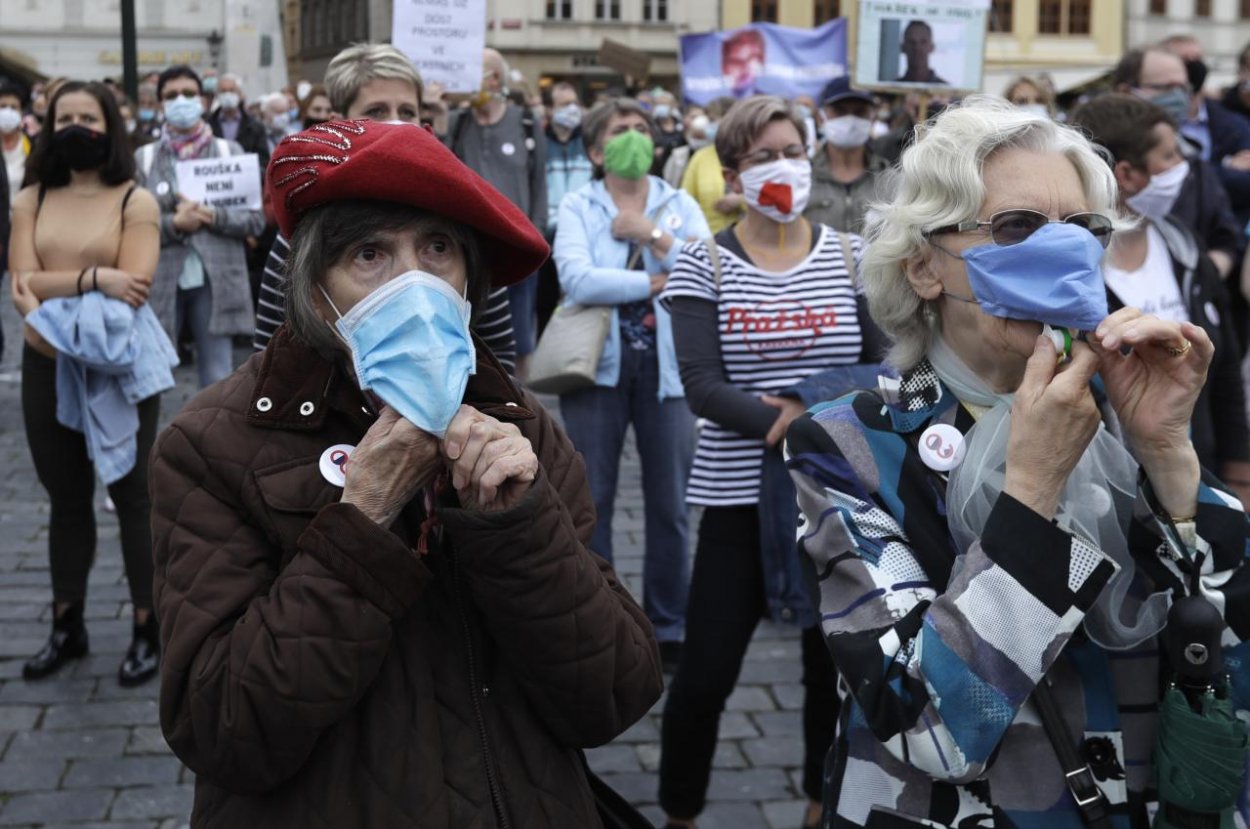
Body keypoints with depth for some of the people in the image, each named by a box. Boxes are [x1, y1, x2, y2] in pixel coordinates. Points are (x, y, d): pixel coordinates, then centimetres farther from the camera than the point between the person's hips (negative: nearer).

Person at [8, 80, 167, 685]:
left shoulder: (135, 202, -6)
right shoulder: (31, 201, 5)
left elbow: (132, 289, -18)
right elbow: (22, 285, -8)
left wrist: (52, 288, -18)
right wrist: (94, 280, -20)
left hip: (118, 367, -4)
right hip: (46, 368, 4)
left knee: (131, 498, 6)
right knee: (66, 499, 15)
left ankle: (148, 631, 17)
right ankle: (67, 627, 28)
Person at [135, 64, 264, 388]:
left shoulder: (230, 152, 7)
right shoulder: (144, 158, 5)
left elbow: (257, 218, 3)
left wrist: (213, 216, -12)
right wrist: (173, 224, -15)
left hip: (216, 283, 0)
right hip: (161, 285, 0)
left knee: (218, 382, 5)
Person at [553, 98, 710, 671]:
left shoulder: (679, 205, 8)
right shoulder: (578, 206, 2)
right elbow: (575, 278, -17)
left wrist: (653, 236, -12)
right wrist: (656, 284, -13)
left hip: (667, 366, 2)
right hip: (599, 364, -1)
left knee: (669, 505, 7)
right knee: (591, 502, 6)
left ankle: (669, 625, 21)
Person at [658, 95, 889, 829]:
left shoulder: (849, 256, 4)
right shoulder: (704, 263, -1)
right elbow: (702, 385, -11)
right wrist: (780, 423, -26)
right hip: (742, 493, -2)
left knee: (835, 660, 14)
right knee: (706, 671, 2)